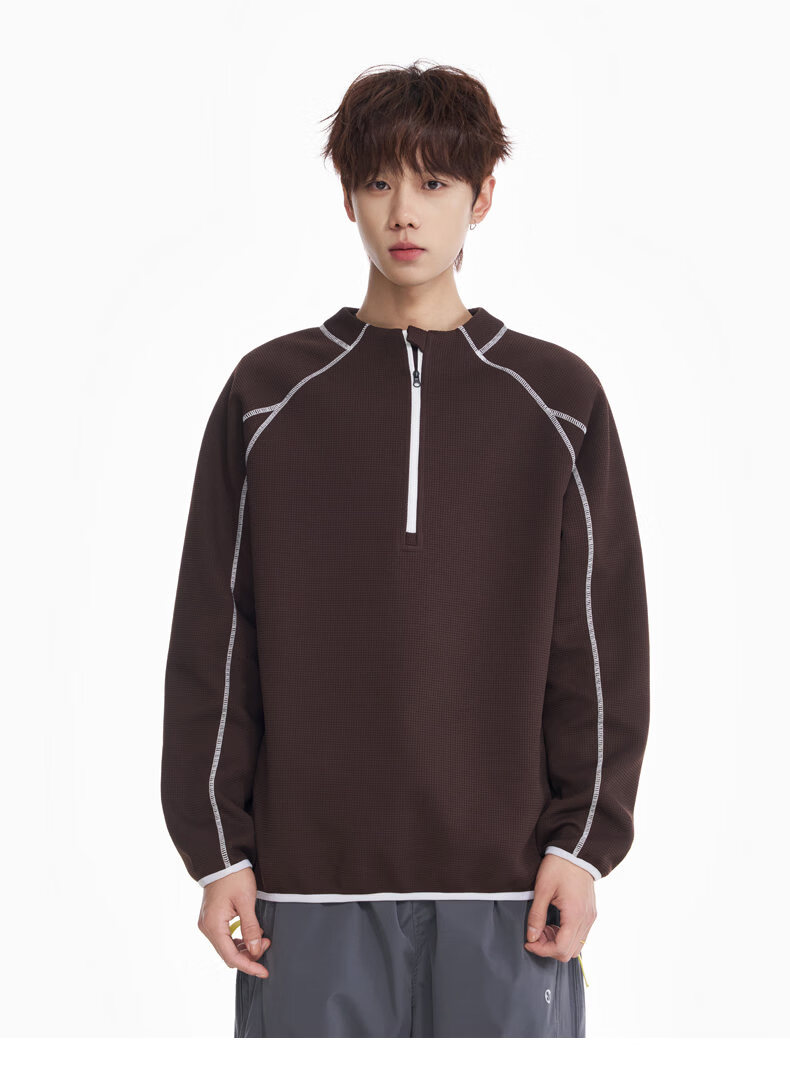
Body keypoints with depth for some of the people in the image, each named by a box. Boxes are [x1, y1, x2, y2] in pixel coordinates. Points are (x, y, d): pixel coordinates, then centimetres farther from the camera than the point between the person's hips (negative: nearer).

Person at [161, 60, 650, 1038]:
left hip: (507, 880, 0)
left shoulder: (557, 399, 6)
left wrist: (583, 844, -3)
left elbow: (603, 641, 5)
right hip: (311, 880, 0)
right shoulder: (268, 395, 6)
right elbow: (211, 640, 5)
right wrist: (217, 848, 0)